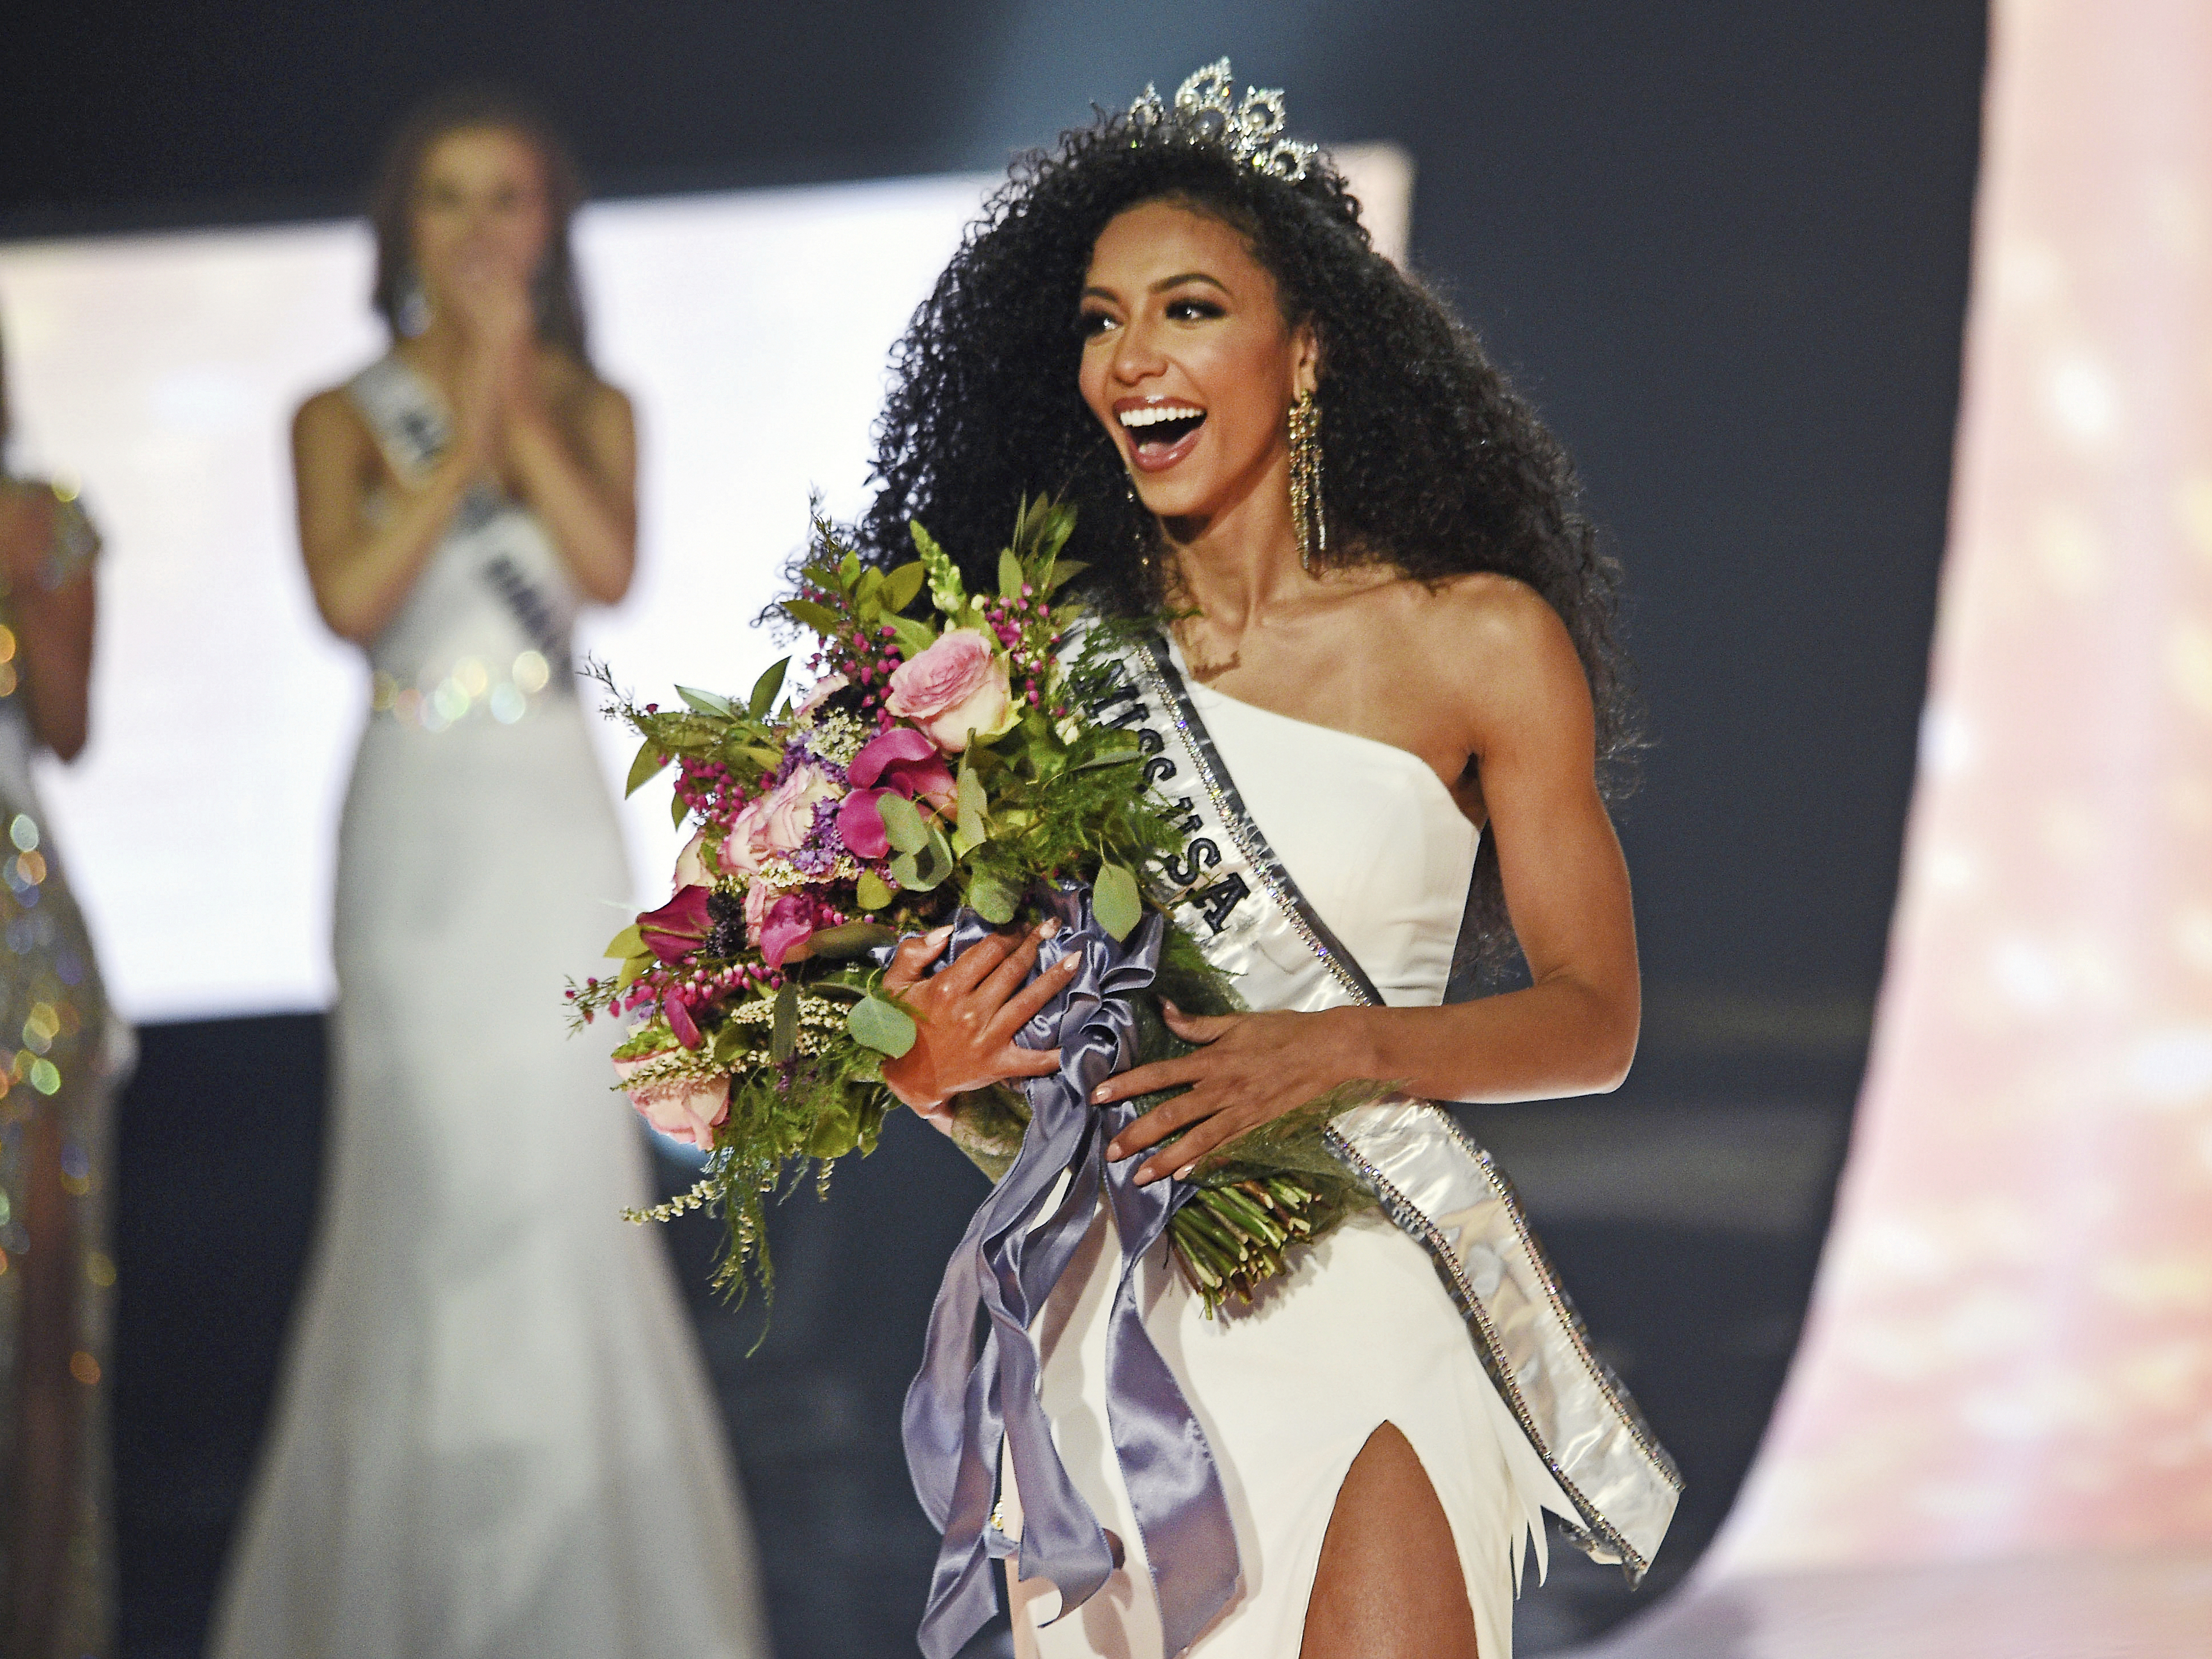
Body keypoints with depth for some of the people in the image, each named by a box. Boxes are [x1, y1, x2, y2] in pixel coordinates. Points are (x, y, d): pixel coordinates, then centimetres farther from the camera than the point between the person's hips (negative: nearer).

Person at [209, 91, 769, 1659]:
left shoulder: (593, 408, 9)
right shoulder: (346, 418, 5)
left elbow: (612, 567, -9)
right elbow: (350, 595, -11)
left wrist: (518, 405, -11)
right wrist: (463, 439, -12)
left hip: (557, 828, 1)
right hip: (418, 825, -1)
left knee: (561, 1189, -4)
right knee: (431, 1195, -3)